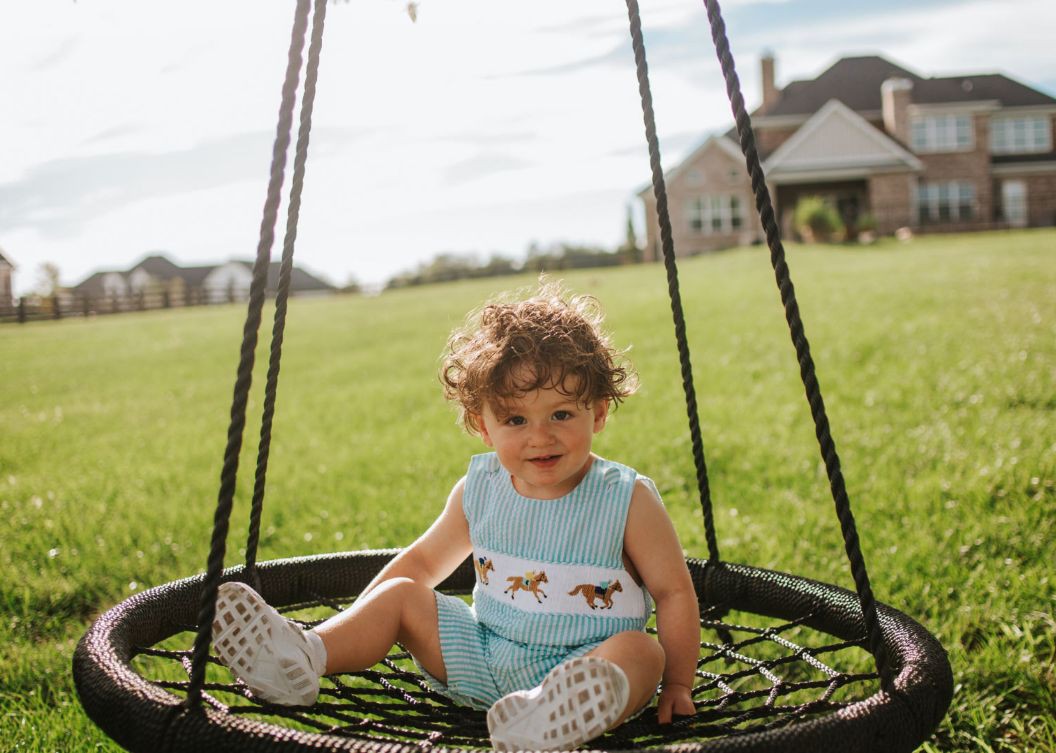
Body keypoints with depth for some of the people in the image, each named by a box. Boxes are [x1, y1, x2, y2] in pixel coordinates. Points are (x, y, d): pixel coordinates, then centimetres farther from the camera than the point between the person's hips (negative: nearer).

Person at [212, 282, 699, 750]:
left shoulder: (627, 501, -10)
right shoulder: (480, 490, 2)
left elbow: (675, 592, -4)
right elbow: (423, 561, 15)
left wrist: (677, 686, -9)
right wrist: (353, 631, 11)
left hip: (583, 663, -5)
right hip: (484, 656, 5)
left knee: (640, 651, -35)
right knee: (401, 593, -2)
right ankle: (303, 657, -22)